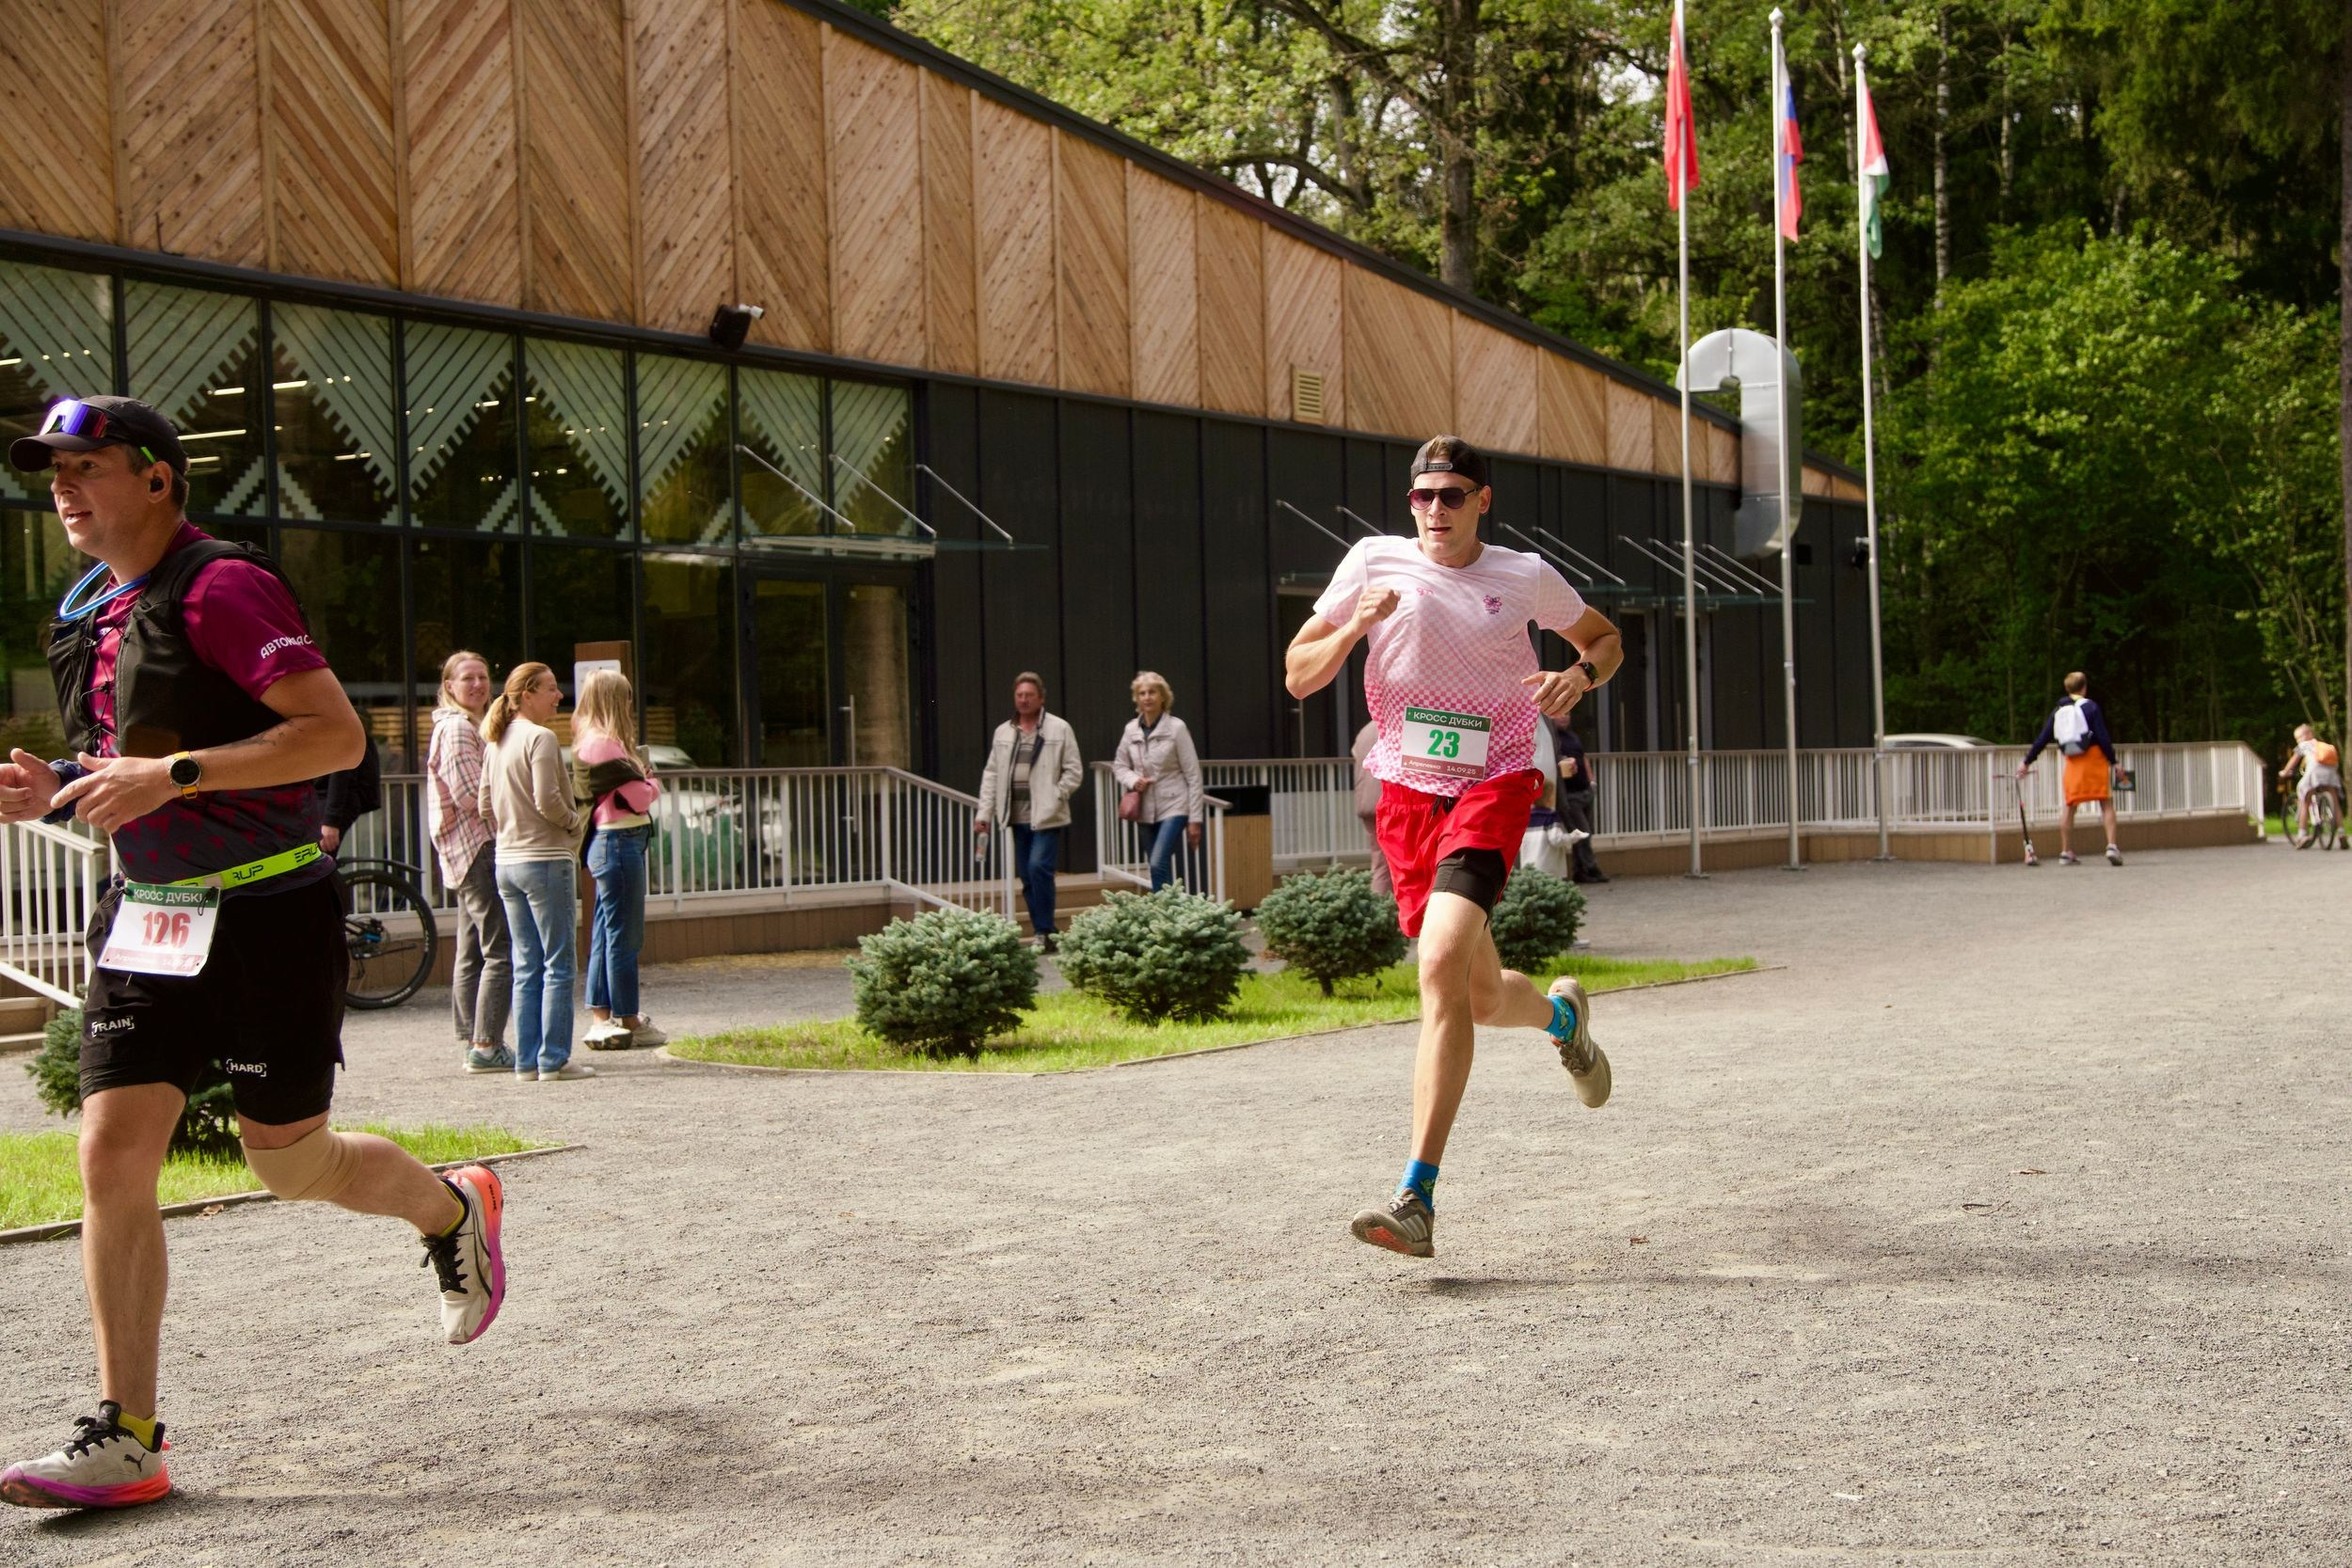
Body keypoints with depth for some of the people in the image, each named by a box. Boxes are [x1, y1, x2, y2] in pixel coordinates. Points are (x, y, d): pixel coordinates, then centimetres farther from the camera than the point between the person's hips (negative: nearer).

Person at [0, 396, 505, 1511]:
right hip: (145, 915, 7)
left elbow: (336, 734, -23)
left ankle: (452, 1211, 34)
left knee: (290, 1162, 2)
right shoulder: (89, 613, 11)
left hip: (266, 913, -7)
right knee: (113, 1153, -4)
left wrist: (172, 774, -29)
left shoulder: (223, 589, -14)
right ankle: (125, 1437, 1)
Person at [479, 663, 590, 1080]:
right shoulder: (541, 738, -13)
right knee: (557, 966, -2)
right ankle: (553, 1060, -3)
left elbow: (485, 805, 13)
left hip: (508, 862, 8)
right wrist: (575, 822, -3)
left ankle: (527, 1060, 12)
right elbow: (548, 802, -20)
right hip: (547, 861, -8)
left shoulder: (495, 743, 12)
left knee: (526, 967, 11)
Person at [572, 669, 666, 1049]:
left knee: (607, 933, 13)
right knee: (625, 936, -4)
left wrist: (643, 778, -3)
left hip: (611, 843, 11)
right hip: (620, 842, -11)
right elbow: (638, 797, -16)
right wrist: (653, 782, 3)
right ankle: (629, 1022, 2)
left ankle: (601, 1018, 18)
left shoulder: (597, 742, 16)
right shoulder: (603, 744, -16)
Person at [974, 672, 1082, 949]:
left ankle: (1045, 933, -9)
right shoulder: (1003, 732, 13)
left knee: (1039, 868, -17)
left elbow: (1073, 771, -1)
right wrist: (984, 813, 8)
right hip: (1018, 817, 5)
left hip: (1046, 817, -5)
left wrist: (1054, 798, -10)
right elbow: (991, 774, 14)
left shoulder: (1059, 729, -1)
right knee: (1027, 878, 7)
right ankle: (1041, 934, 15)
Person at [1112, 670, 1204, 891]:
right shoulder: (1131, 730, 4)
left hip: (1174, 806, -5)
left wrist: (1195, 819, -9)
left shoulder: (1176, 728, -8)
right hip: (1148, 809, 5)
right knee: (1160, 868, 9)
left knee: (1159, 863, -21)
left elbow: (1193, 774, -7)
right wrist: (1133, 780, -7)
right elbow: (1119, 765, 17)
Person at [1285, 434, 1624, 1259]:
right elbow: (1297, 677, 3)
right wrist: (1353, 627, -16)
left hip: (1495, 785, -3)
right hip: (1407, 791, 3)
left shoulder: (1524, 576, 2)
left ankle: (1418, 1198, -24)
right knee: (1481, 995, 8)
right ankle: (1562, 1014, 48)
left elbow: (1606, 639, 19)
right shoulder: (1374, 562, 3)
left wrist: (1580, 674, -4)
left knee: (1442, 964, -24)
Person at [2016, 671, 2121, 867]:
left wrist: (2027, 762, 18)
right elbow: (2102, 738, -10)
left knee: (2070, 807, 12)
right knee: (2107, 804, -2)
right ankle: (2112, 846, -17)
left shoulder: (2058, 711, 10)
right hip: (2094, 759, -4)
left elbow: (2042, 739, 11)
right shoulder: (2090, 707, -5)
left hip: (2072, 762, 4)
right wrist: (2113, 762, -4)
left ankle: (2066, 853, 13)